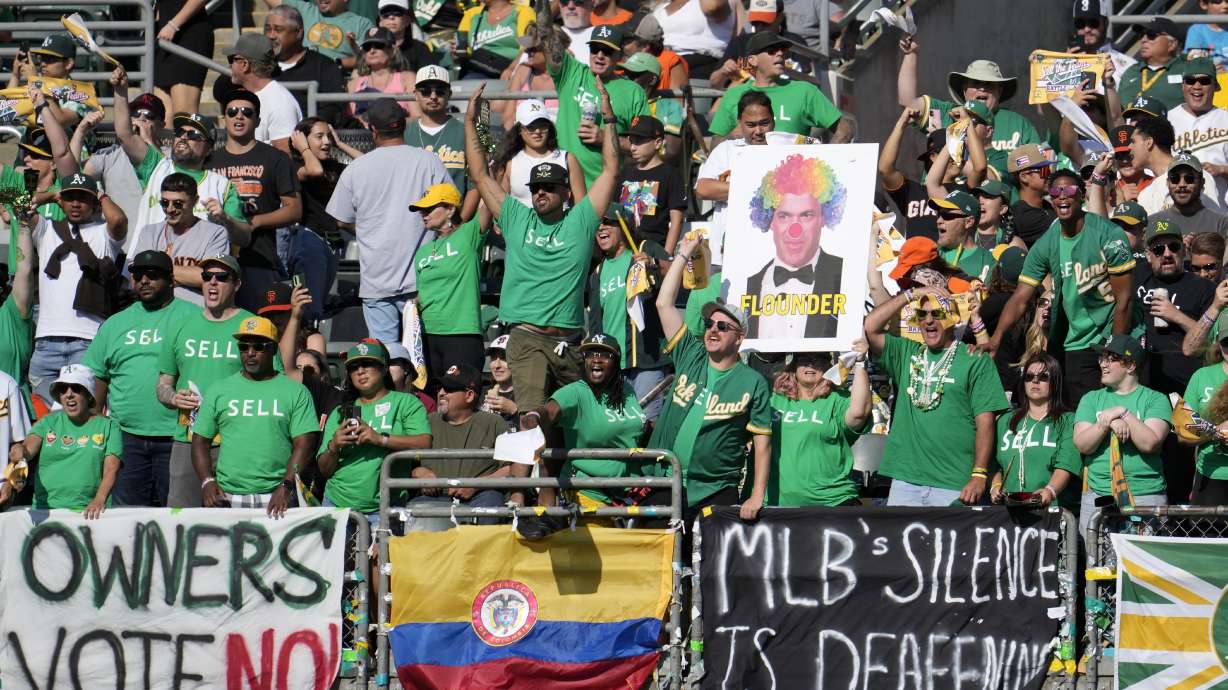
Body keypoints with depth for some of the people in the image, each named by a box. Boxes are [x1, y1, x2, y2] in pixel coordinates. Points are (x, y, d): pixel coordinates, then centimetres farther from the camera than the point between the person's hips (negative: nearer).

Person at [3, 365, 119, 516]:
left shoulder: (108, 426, 11)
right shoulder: (48, 423, 17)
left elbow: (111, 469, 0)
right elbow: (29, 446, -1)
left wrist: (99, 500, -18)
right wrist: (20, 451, -26)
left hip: (89, 511, -2)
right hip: (45, 508, 2)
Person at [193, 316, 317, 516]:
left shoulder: (296, 392, 7)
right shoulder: (219, 391, 15)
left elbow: (304, 443, -1)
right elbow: (200, 441, 14)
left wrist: (286, 487, -14)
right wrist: (207, 482, -3)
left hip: (276, 499, -2)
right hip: (227, 496, 2)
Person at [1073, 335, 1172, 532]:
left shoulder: (1155, 399, 4)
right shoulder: (1091, 399, 14)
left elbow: (1150, 443, -10)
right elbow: (1082, 445, 1)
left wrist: (1123, 413, -11)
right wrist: (1108, 422, -12)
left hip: (1145, 496, -3)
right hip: (1096, 497, 3)